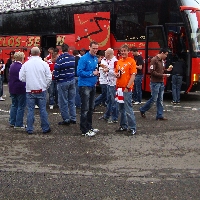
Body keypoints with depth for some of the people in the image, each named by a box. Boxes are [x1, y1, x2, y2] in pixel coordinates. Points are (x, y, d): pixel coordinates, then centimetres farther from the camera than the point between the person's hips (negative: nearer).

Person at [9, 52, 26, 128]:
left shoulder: (11, 66, 6)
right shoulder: (22, 67, -19)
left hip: (12, 89, 8)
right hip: (20, 89, -8)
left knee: (14, 105, 17)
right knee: (21, 106, 1)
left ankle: (12, 122, 21)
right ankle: (18, 124, 3)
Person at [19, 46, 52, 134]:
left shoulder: (26, 64, -4)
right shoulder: (44, 64, -5)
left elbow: (21, 78, -1)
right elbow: (49, 77, -3)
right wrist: (45, 86, 12)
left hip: (30, 91, 1)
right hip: (41, 90, 0)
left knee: (30, 110, 7)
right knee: (43, 110, 7)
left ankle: (29, 129, 10)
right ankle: (45, 128, 13)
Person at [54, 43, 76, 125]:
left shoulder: (60, 59, -15)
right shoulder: (73, 58, 2)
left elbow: (56, 72, -14)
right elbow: (75, 69, 7)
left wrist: (56, 78, 3)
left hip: (62, 82, -5)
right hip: (72, 81, 5)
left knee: (63, 102, 3)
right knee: (72, 101, 13)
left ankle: (66, 120, 6)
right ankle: (73, 118, 17)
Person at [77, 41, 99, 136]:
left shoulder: (96, 59, 10)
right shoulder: (84, 58, -14)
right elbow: (79, 72, -19)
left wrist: (97, 72, 0)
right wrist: (92, 73, -17)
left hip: (93, 85, 8)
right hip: (85, 86, -8)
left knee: (91, 108, 15)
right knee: (85, 109, -5)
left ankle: (89, 126, 27)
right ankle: (84, 130, 1)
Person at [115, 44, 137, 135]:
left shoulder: (131, 61, -6)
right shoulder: (119, 62, 14)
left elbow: (133, 75, -10)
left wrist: (128, 87, -15)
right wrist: (117, 74, -1)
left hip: (127, 89, -7)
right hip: (119, 88, 7)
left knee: (128, 109, -6)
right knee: (121, 109, 12)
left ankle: (132, 128, 0)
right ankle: (123, 126, 22)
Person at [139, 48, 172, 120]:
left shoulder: (162, 61, 13)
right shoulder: (154, 60, -13)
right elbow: (152, 72, -18)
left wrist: (166, 70, 4)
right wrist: (162, 75, -17)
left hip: (161, 83, 8)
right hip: (155, 83, -8)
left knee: (160, 100, 8)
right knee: (154, 99, -2)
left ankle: (159, 115, 12)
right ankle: (142, 110, 16)